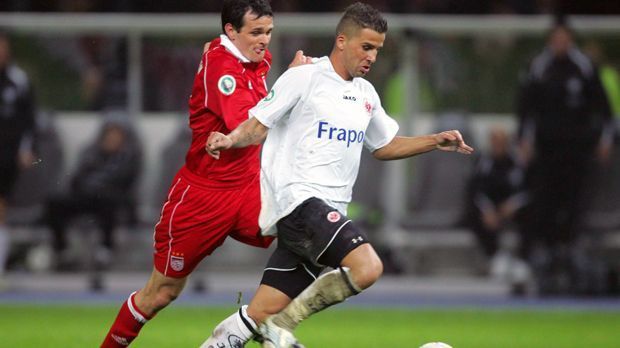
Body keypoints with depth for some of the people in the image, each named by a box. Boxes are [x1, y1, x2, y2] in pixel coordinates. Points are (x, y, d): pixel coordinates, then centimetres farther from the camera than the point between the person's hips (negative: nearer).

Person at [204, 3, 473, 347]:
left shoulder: (366, 94, 19)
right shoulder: (304, 78, -3)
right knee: (367, 267, -26)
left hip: (328, 212, 8)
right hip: (298, 199, -8)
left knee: (262, 314, -2)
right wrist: (229, 140, -23)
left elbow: (384, 147, 32)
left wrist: (435, 141, 20)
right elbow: (257, 126, -2)